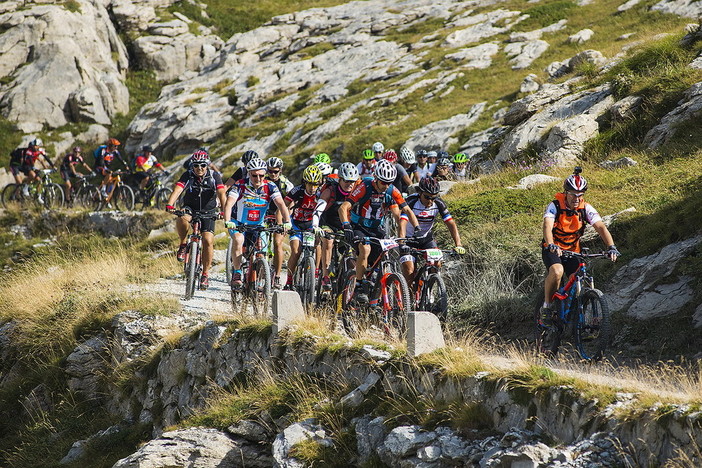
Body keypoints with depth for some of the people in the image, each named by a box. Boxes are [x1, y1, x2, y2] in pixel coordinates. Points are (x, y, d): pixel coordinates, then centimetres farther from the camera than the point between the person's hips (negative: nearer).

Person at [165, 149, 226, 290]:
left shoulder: (214, 176, -13)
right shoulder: (187, 176, -13)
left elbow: (221, 193, -25)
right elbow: (177, 190, -27)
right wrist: (169, 205, -45)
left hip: (208, 211, 0)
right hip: (190, 208, 0)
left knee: (208, 240, -17)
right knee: (182, 219, -36)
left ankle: (205, 273, -3)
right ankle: (183, 245, -9)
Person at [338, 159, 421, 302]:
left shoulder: (392, 192, -9)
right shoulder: (365, 187, -21)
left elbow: (407, 211, -4)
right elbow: (343, 208, -27)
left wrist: (417, 229, -19)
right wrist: (346, 227, -42)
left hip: (376, 229, 4)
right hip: (359, 227, -4)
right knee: (365, 249, -32)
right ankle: (360, 287, -21)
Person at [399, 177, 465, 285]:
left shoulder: (438, 203, -17)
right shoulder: (411, 202, -28)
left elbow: (451, 224, -19)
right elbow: (402, 224, -39)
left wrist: (458, 245, -32)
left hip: (426, 238, 3)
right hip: (409, 239, -3)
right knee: (409, 273, -16)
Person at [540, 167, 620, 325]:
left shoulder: (586, 209, -11)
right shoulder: (555, 206, -20)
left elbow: (601, 227, -21)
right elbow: (547, 226, -36)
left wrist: (611, 247, -38)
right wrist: (551, 245, -55)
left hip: (573, 251, 3)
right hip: (553, 249, -3)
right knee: (557, 271, -33)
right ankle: (547, 306, -14)